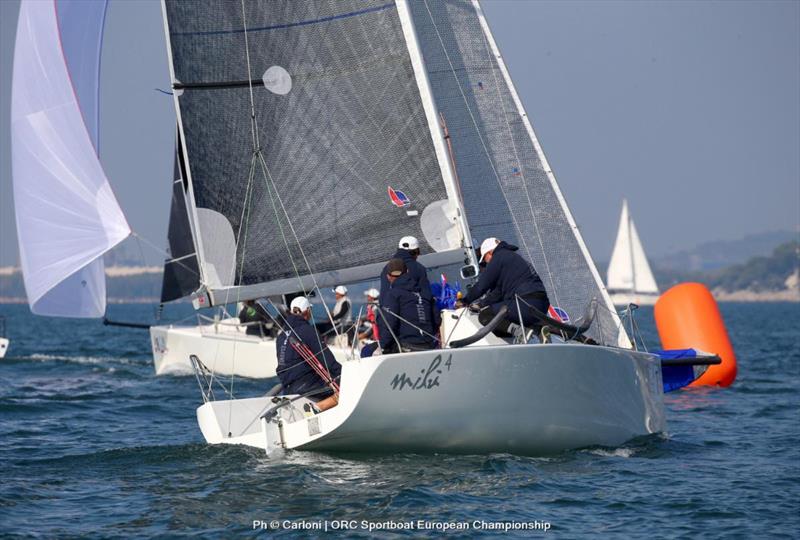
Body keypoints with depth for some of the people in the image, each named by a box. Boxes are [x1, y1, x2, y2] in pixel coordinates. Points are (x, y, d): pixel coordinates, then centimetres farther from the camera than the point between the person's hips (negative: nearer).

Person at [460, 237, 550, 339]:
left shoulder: (499, 257, 0)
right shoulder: (514, 256, 28)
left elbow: (481, 286, 1)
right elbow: (499, 291, 29)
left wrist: (464, 301, 15)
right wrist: (481, 305, 29)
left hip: (526, 304, -9)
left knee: (485, 315, -6)